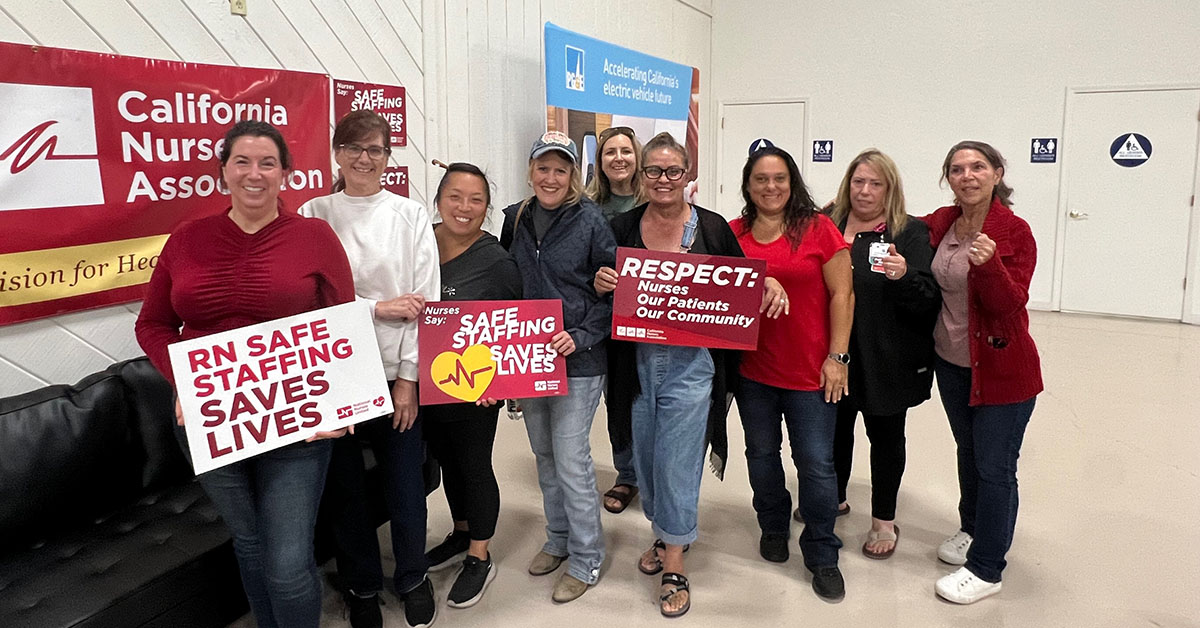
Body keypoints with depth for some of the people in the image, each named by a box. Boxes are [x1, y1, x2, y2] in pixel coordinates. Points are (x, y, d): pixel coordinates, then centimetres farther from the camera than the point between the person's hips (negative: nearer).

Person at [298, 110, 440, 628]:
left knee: (405, 483, 8)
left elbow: (425, 302, -2)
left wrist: (408, 377, -7)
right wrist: (378, 307, -14)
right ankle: (361, 586, 33)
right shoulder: (313, 215, 3)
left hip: (395, 374, 0)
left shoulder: (411, 216, 3)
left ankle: (413, 579, 33)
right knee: (344, 488, 11)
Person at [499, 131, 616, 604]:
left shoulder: (590, 221, -9)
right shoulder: (515, 218, 5)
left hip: (577, 361, -6)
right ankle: (559, 539, 36)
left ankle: (587, 559, 16)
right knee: (544, 453, 17)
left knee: (571, 459, -2)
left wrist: (581, 336, -19)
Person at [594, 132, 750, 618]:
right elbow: (605, 287, 10)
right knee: (646, 455, 15)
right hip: (636, 361, 3)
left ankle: (675, 569, 16)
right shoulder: (622, 227, 5)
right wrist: (600, 283, -11)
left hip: (690, 362, -3)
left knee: (677, 460, 0)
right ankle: (665, 535, 39)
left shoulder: (713, 228, -1)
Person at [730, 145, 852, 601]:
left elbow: (841, 294, -5)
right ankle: (773, 528, 41)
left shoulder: (818, 229, -6)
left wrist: (837, 356, -8)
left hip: (810, 372, -3)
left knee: (816, 463, 4)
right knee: (761, 453, 18)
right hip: (752, 370, 3)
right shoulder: (732, 234, 2)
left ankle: (822, 555, 22)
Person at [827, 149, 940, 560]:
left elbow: (928, 299, -10)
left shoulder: (911, 233, -6)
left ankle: (884, 521, 28)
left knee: (885, 434, 11)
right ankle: (834, 497, 41)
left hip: (887, 357, -3)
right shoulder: (828, 225, 2)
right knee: (835, 426, 17)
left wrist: (905, 276, -29)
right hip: (835, 353, 3)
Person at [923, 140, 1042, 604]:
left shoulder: (1014, 232, -16)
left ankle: (985, 570, 16)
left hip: (1001, 368, -6)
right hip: (951, 362, 6)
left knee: (994, 467, 3)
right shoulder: (941, 223, -1)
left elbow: (1011, 305, -21)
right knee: (968, 452, 22)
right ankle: (972, 530, 43)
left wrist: (989, 265, -37)